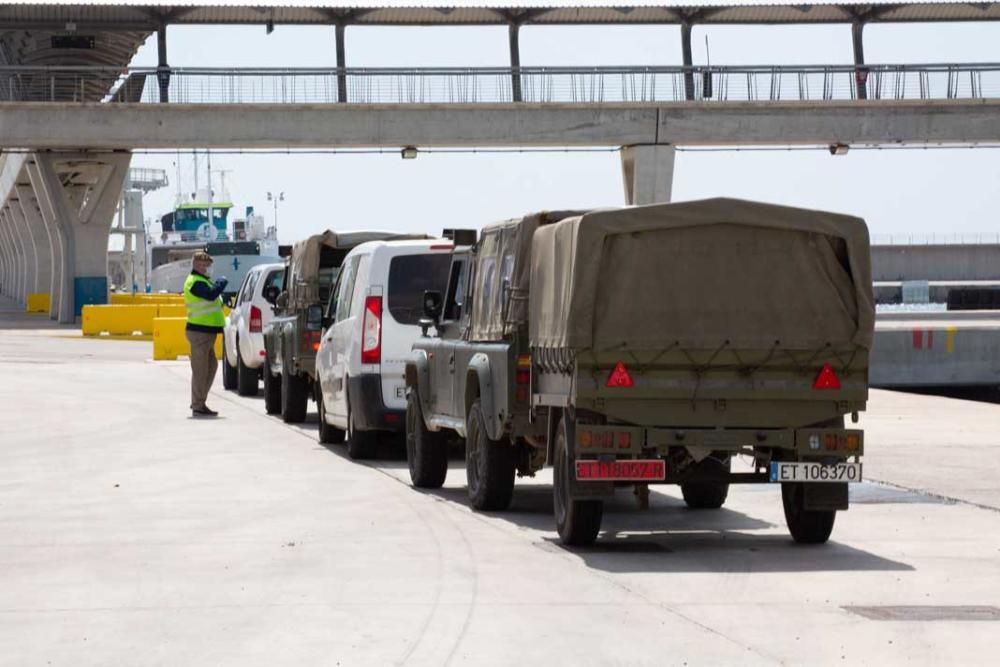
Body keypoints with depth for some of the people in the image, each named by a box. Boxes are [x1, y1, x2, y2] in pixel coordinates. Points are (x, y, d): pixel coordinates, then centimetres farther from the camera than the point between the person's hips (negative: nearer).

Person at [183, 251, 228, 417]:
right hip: (199, 331, -11)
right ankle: (198, 406, -3)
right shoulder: (196, 282, -15)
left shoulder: (201, 281, 20)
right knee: (200, 369, -6)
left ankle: (198, 402, 23)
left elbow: (212, 299, 21)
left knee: (211, 366, 17)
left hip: (206, 331, 11)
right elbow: (211, 294, -28)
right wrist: (222, 283, -14)